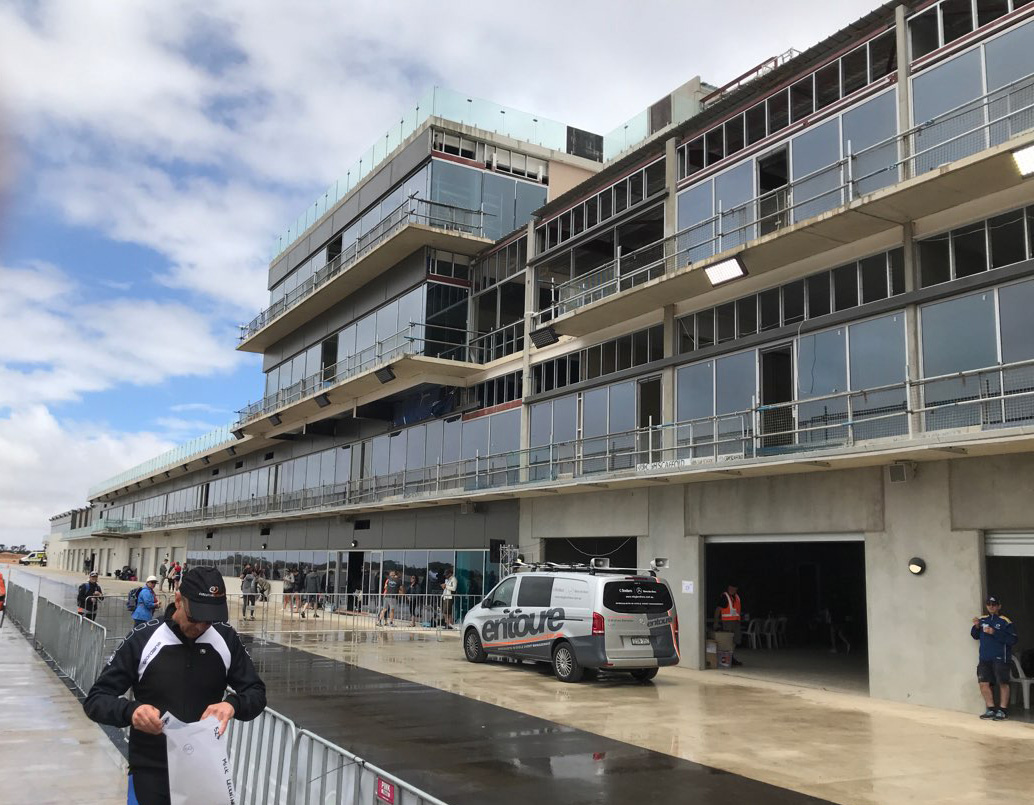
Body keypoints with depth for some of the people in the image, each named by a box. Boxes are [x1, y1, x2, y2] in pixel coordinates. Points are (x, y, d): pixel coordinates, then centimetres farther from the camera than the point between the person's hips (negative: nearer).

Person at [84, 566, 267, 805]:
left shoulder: (227, 639, -7)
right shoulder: (142, 639, -13)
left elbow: (256, 693, -1)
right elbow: (96, 699, -9)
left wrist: (233, 703, -23)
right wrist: (130, 711, -30)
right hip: (151, 773, -2)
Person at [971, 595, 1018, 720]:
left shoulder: (1005, 621, -8)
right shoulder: (982, 620, 10)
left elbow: (1013, 639, -16)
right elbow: (976, 636, 17)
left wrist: (994, 633, -21)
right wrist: (976, 627, -3)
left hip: (1000, 658, -5)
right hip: (985, 658, 5)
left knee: (1003, 683, 2)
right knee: (983, 683, 4)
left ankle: (1003, 710, 12)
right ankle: (991, 709, 16)